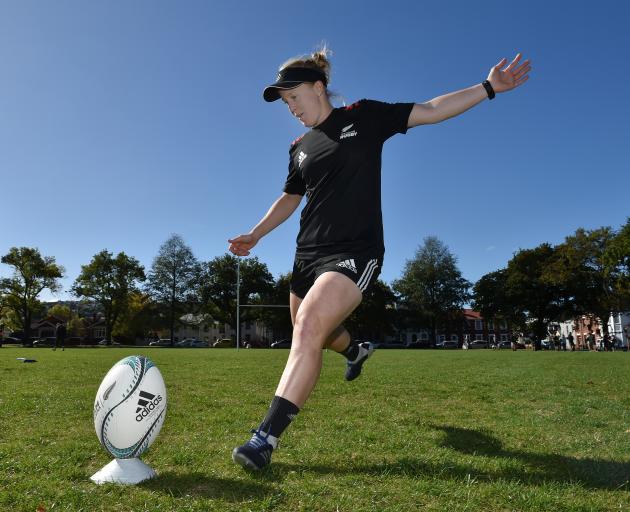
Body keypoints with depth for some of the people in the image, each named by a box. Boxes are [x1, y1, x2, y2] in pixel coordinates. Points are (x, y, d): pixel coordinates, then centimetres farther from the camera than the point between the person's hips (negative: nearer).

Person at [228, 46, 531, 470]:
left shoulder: (364, 117, 2)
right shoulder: (299, 148, 15)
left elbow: (431, 111, 3)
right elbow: (289, 199, 25)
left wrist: (489, 87, -2)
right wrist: (254, 236, 15)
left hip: (354, 252, -7)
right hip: (308, 254, 7)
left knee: (309, 327, -26)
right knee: (309, 333, 17)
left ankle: (267, 437, -22)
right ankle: (356, 350, 52)